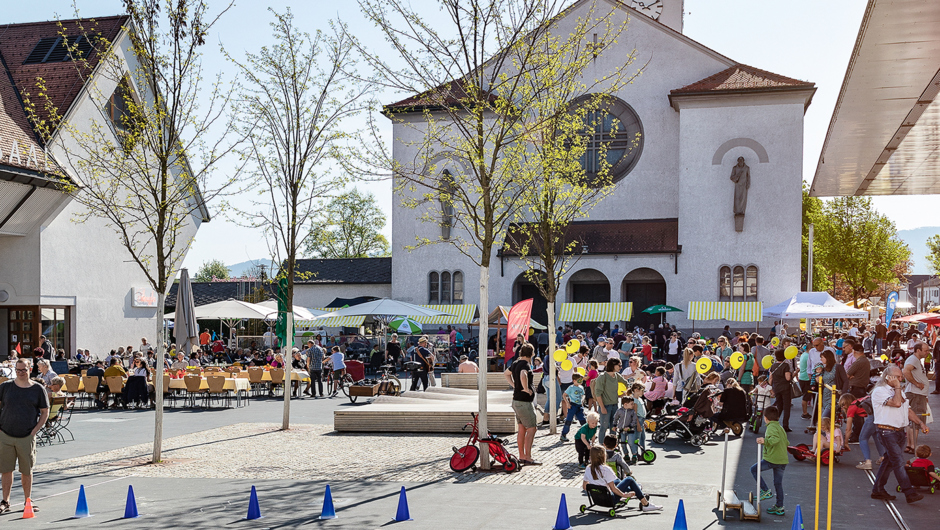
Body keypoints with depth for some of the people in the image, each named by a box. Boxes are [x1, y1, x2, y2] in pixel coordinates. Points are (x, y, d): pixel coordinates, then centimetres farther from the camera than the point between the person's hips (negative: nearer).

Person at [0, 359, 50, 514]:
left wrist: (34, 430, -3)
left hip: (27, 437, -1)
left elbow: (45, 412, 6)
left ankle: (27, 500, 19)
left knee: (27, 471, 6)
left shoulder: (38, 389, 2)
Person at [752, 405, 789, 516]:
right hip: (783, 459, 9)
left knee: (754, 469, 3)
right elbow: (787, 443, 24)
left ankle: (765, 491, -3)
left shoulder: (771, 427, -9)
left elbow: (775, 438, -27)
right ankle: (779, 507, 17)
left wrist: (765, 441, -36)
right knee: (778, 483, 14)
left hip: (772, 458, -9)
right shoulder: (781, 428, 17)